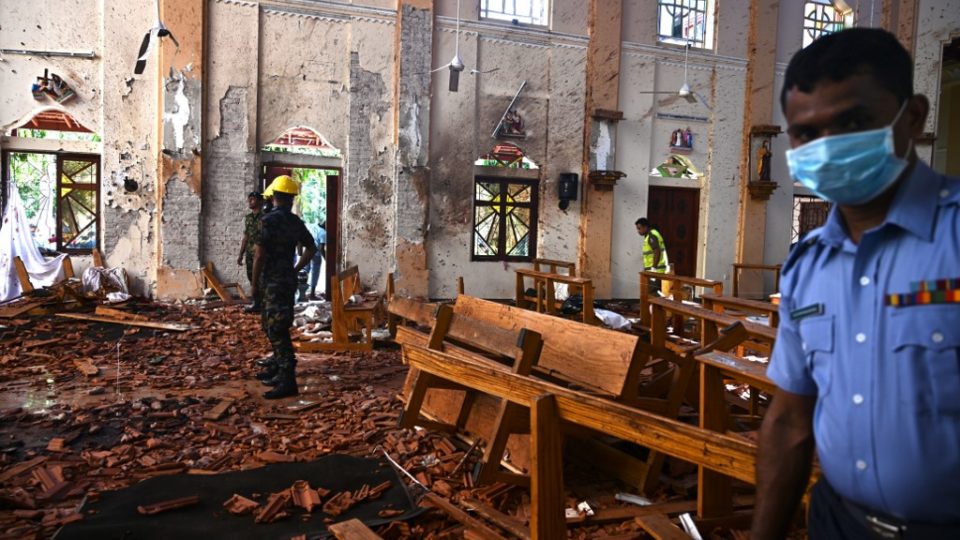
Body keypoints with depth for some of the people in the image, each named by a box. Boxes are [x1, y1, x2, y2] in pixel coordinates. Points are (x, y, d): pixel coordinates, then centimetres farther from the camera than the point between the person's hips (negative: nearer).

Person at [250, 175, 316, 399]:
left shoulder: (269, 220, -14)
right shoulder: (296, 222, 8)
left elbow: (259, 255, -15)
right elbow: (311, 248, 17)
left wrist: (255, 283, -5)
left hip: (273, 281, -8)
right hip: (288, 279, 8)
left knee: (278, 330, -8)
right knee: (270, 323, 22)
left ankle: (287, 381, -8)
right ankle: (278, 367, 33)